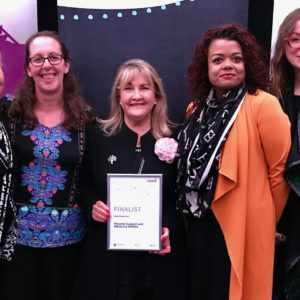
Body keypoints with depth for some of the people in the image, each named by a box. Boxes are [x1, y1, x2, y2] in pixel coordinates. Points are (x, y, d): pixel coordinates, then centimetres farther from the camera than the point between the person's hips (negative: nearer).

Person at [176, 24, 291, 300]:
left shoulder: (263, 105, -14)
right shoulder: (198, 109, 7)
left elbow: (281, 169, -10)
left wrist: (264, 220, 1)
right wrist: (191, 212, 12)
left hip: (240, 227, -6)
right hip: (199, 225, 6)